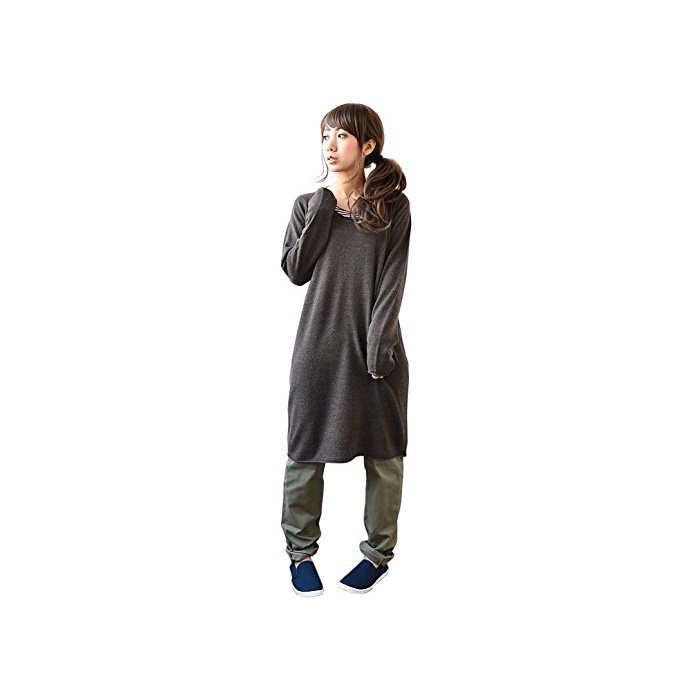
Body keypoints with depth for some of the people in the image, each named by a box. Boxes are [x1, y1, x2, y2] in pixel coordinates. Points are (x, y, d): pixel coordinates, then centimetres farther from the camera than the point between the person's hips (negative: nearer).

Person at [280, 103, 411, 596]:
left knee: (382, 452, 7)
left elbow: (393, 280, -5)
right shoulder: (309, 205, 9)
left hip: (376, 346, -1)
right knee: (306, 449, 5)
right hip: (319, 345, 2)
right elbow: (295, 270, -3)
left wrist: (379, 340, -14)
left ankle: (379, 552, 23)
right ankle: (301, 551, 21)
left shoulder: (393, 207, 2)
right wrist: (323, 208, -6)